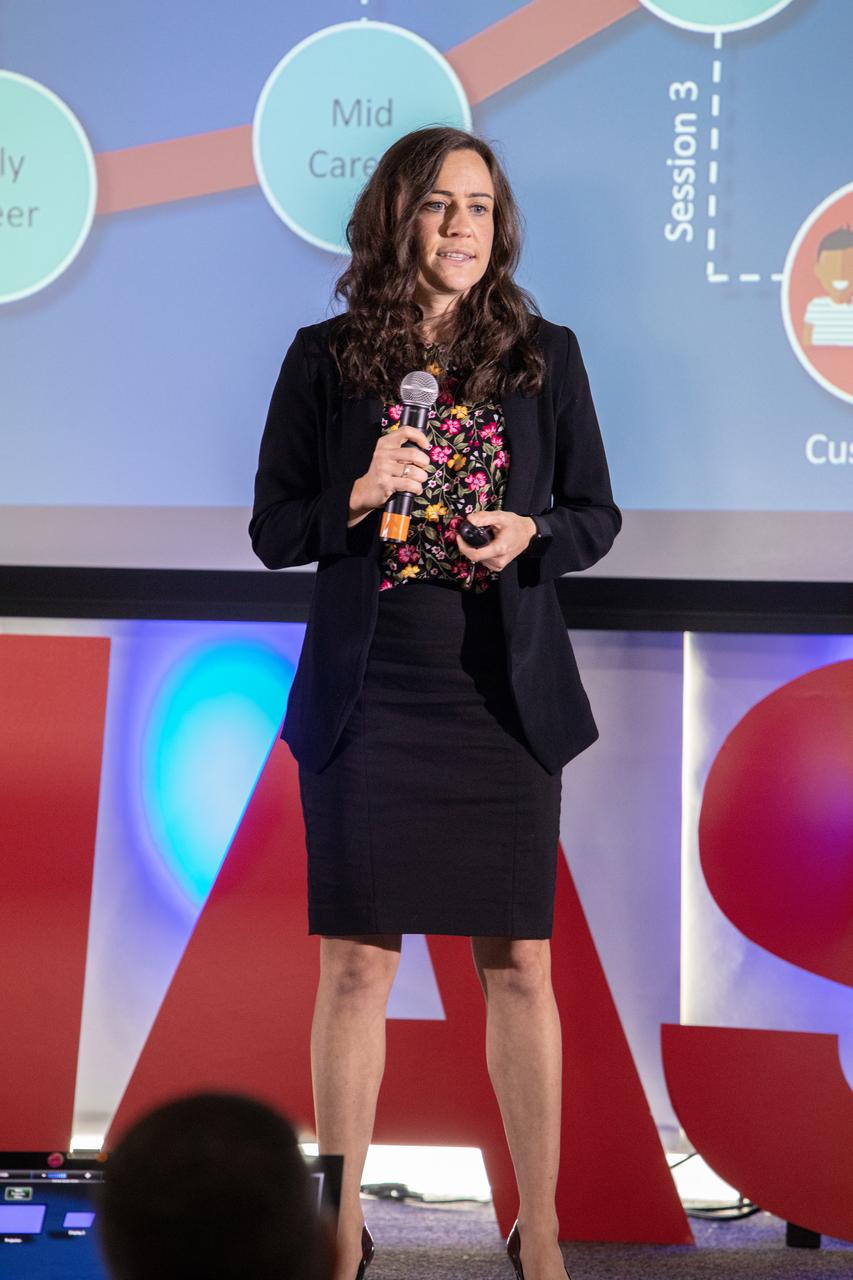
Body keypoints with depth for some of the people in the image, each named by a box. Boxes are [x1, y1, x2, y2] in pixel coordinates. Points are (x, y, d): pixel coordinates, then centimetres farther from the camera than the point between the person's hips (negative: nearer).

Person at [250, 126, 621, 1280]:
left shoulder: (545, 355, 3)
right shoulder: (326, 359, 1)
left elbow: (597, 517, 8)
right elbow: (272, 531, 3)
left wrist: (531, 532, -13)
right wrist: (357, 498, -16)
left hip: (504, 703, 1)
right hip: (366, 700, 0)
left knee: (520, 967, 5)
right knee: (355, 965, 4)